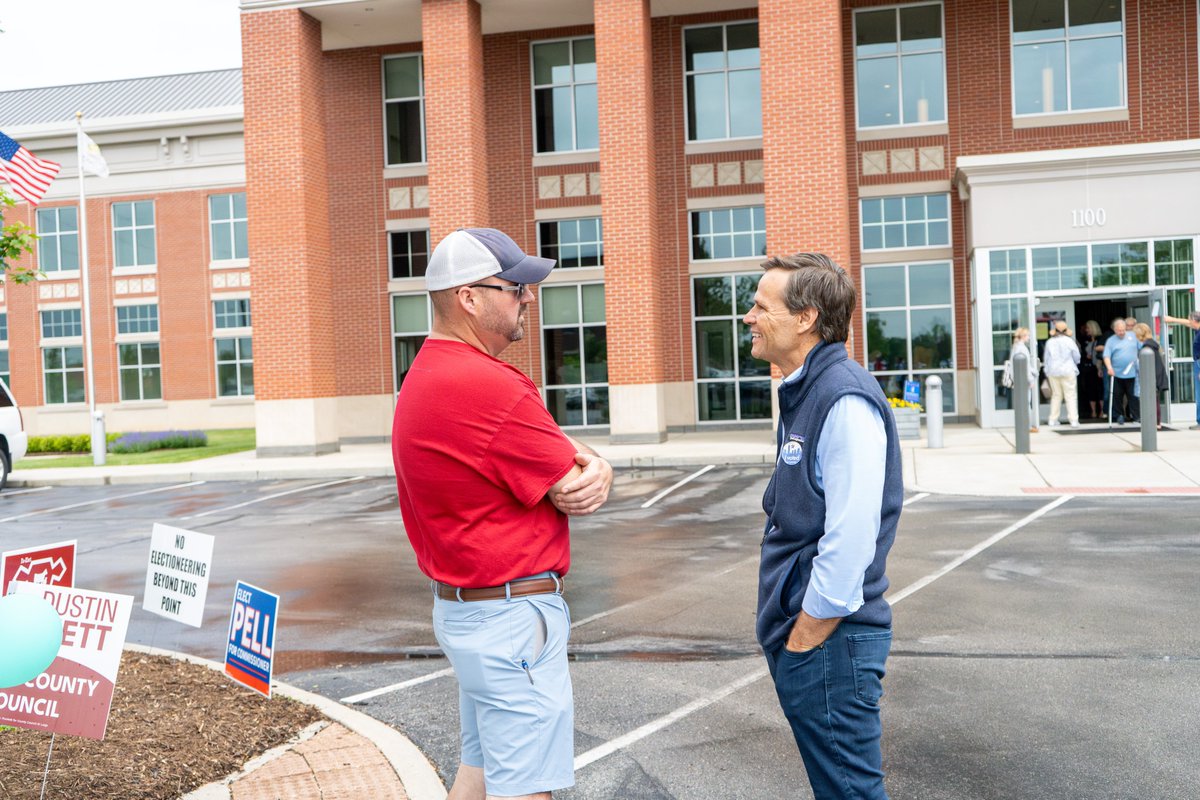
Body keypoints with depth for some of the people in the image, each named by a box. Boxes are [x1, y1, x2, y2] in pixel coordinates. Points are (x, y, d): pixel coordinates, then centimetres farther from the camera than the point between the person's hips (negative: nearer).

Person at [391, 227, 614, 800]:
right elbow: (573, 493, -16)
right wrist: (590, 468, 5)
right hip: (513, 618, -10)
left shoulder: (426, 376, 11)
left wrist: (592, 467, -11)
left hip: (460, 605, 10)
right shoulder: (490, 388, -24)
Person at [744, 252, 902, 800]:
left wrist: (804, 640, -17)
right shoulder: (803, 394, 12)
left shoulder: (845, 401, -20)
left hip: (828, 639, -10)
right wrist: (787, 635, 16)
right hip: (798, 631, 10)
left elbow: (851, 541, -25)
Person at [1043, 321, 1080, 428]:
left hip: (1053, 372, 3)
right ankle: (1074, 420, -3)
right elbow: (1077, 357, 1)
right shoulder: (1069, 341, -7)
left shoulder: (1049, 342, 0)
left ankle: (1053, 420, 12)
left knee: (1056, 395, 12)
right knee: (1070, 396, 2)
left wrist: (1048, 370, 18)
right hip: (1068, 371, -3)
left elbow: (1046, 358, 7)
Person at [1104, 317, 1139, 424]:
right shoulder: (1111, 341, 2)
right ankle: (1119, 415, 16)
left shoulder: (1133, 336, 8)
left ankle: (1136, 415, 5)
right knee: (1117, 395, 5)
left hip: (1132, 373, 1)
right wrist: (1109, 367, -23)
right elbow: (1106, 356, -8)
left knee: (1133, 395, 1)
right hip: (1117, 374, -1)